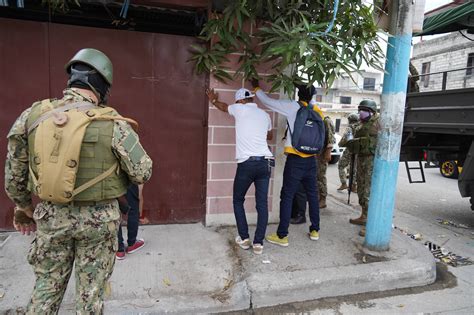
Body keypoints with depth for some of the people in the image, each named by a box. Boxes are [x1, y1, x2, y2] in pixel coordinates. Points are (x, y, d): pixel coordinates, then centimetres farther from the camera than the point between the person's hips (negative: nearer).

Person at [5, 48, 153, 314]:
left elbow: (14, 174, 5)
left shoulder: (32, 115, -3)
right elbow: (143, 173, -12)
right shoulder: (112, 123, -16)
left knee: (47, 285, 22)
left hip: (51, 215, 4)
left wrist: (24, 208, 20)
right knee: (91, 290, 15)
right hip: (98, 218, -3)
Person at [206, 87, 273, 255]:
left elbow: (223, 106, 26)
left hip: (247, 163, -4)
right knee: (262, 204, 7)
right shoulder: (265, 114, 16)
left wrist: (213, 99, 46)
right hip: (265, 162, 4)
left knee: (238, 201, 15)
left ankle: (244, 239, 17)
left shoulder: (240, 109, 4)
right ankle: (258, 243, 10)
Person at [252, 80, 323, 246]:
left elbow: (268, 101, -2)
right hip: (311, 160, 6)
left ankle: (282, 236, 5)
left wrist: (256, 87, 12)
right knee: (312, 195, 16)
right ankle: (315, 230, 27)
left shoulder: (293, 107, -8)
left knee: (287, 197, 0)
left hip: (295, 160, -5)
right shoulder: (317, 111, 7)